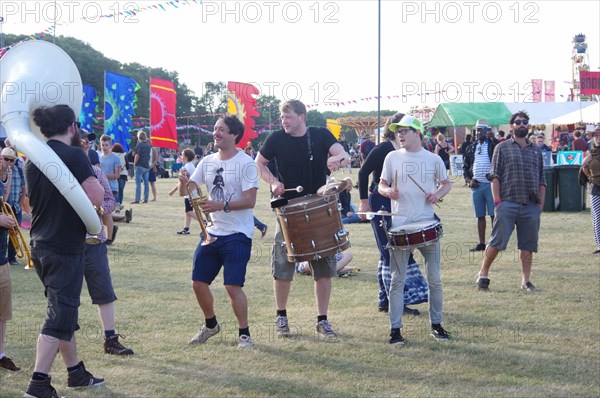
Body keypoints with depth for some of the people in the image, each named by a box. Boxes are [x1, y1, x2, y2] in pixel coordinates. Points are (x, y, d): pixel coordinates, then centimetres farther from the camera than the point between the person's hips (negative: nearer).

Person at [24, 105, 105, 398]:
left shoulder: (33, 159, 9)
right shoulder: (74, 156, -14)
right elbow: (96, 197, -21)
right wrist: (95, 180, -1)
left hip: (40, 245, 8)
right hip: (66, 247, -8)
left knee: (64, 309, 19)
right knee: (60, 315, -6)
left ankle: (76, 373, 30)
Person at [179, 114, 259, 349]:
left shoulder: (246, 163, -9)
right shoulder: (207, 162, 10)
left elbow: (250, 200, -16)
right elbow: (186, 191, 11)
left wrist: (222, 205, -28)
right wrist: (183, 183, -12)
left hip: (237, 234, -7)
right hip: (212, 232, 7)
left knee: (233, 286, -12)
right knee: (198, 283, 9)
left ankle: (244, 334, 4)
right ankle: (210, 325, 32)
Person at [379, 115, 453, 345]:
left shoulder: (434, 159, 5)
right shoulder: (392, 157, 4)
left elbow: (447, 183, 16)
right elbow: (381, 185, 10)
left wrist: (438, 194, -4)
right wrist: (388, 191, -13)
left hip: (427, 223, 1)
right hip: (400, 224, 0)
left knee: (434, 279, 5)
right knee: (397, 279, 0)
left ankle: (436, 325, 19)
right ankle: (395, 329, 6)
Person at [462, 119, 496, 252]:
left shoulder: (494, 146, 1)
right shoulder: (471, 148, 14)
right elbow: (465, 166, 17)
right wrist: (468, 180, 2)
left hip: (490, 185, -4)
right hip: (476, 186, 4)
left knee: (494, 215, -3)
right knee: (480, 216, 8)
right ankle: (481, 243, 13)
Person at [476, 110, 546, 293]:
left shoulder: (536, 150, 18)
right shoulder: (502, 148, 6)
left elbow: (542, 180, 18)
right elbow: (495, 176, 0)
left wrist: (541, 203, 9)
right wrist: (497, 201, -9)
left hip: (531, 206, 4)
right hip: (508, 202, -4)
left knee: (528, 245, 6)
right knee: (497, 241, -6)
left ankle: (526, 280, 13)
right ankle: (483, 274, 7)